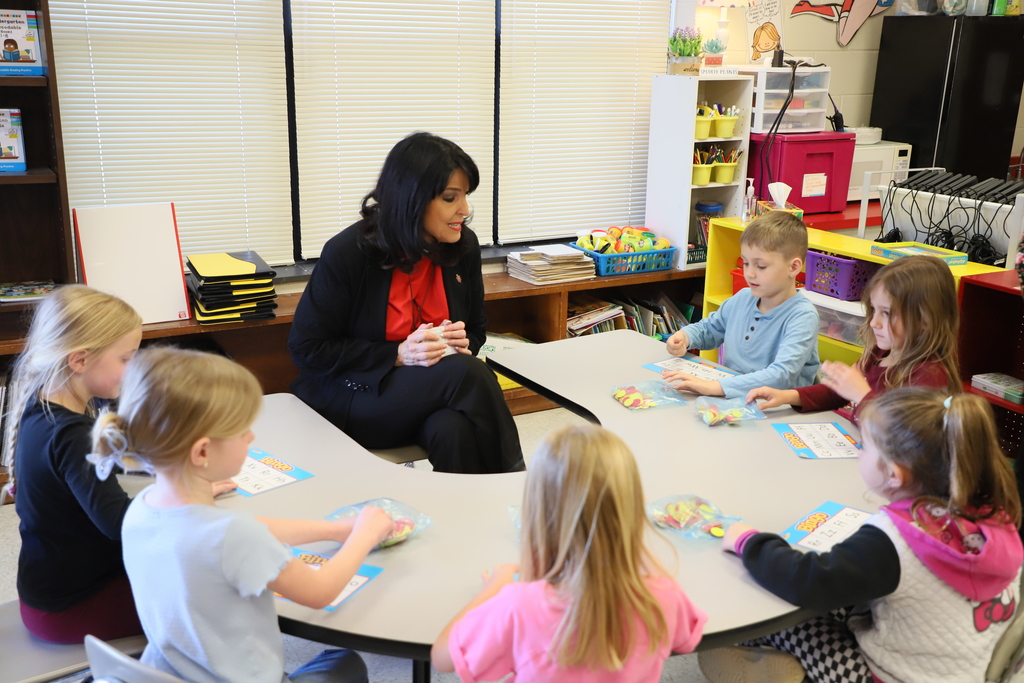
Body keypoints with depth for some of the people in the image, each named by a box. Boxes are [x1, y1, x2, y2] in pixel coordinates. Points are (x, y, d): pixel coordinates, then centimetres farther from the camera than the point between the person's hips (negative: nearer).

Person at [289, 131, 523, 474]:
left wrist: (461, 344, -10)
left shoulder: (464, 246, 2)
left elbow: (476, 331, 16)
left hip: (427, 394, 4)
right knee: (465, 372, -30)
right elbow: (306, 347, -11)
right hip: (351, 397, -3)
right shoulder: (347, 253, -13)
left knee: (455, 430, -34)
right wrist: (398, 355, -21)